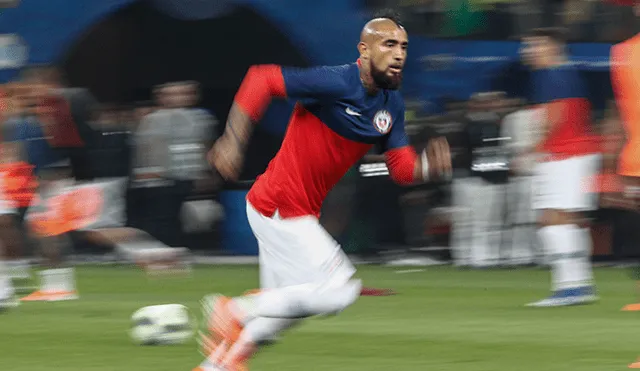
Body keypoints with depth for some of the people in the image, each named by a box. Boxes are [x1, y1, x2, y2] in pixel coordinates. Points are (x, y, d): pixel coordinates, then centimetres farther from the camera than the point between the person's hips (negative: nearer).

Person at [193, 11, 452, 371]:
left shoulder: (391, 103, 5)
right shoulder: (337, 84, -21)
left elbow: (402, 168, 6)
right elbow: (263, 79, -20)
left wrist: (429, 164, -16)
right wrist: (234, 141, -24)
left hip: (300, 213, 9)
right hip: (278, 208, -9)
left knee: (288, 302, 20)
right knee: (338, 291, -12)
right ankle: (237, 311, -2)